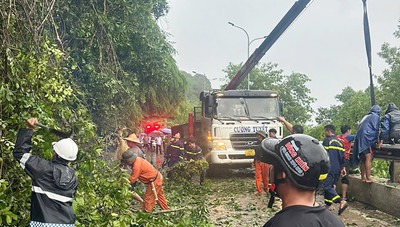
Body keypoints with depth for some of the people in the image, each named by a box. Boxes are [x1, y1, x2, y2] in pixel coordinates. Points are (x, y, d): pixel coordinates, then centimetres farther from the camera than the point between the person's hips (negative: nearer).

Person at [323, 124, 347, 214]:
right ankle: (327, 205, 17)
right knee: (330, 186, 15)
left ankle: (341, 202, -22)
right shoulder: (340, 142, 16)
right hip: (337, 169, 8)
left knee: (327, 186, -9)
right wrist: (343, 168, 20)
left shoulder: (327, 141, -7)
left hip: (329, 169, -8)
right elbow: (343, 157, 17)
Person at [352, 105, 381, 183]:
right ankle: (368, 178, -17)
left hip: (359, 138, 9)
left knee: (363, 160, 10)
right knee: (368, 158, -12)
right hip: (366, 138, -8)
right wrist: (378, 141, 8)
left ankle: (363, 177, 12)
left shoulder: (366, 117, 26)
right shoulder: (375, 117, 2)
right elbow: (376, 129, -4)